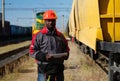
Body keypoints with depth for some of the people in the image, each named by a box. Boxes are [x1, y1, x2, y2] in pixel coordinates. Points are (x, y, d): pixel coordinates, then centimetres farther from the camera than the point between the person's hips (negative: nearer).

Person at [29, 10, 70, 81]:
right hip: (43, 68, -4)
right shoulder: (39, 36, -2)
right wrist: (44, 56, -18)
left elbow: (66, 49, 20)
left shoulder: (60, 36, 10)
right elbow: (32, 51, -4)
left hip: (58, 68, 4)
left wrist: (65, 55, -3)